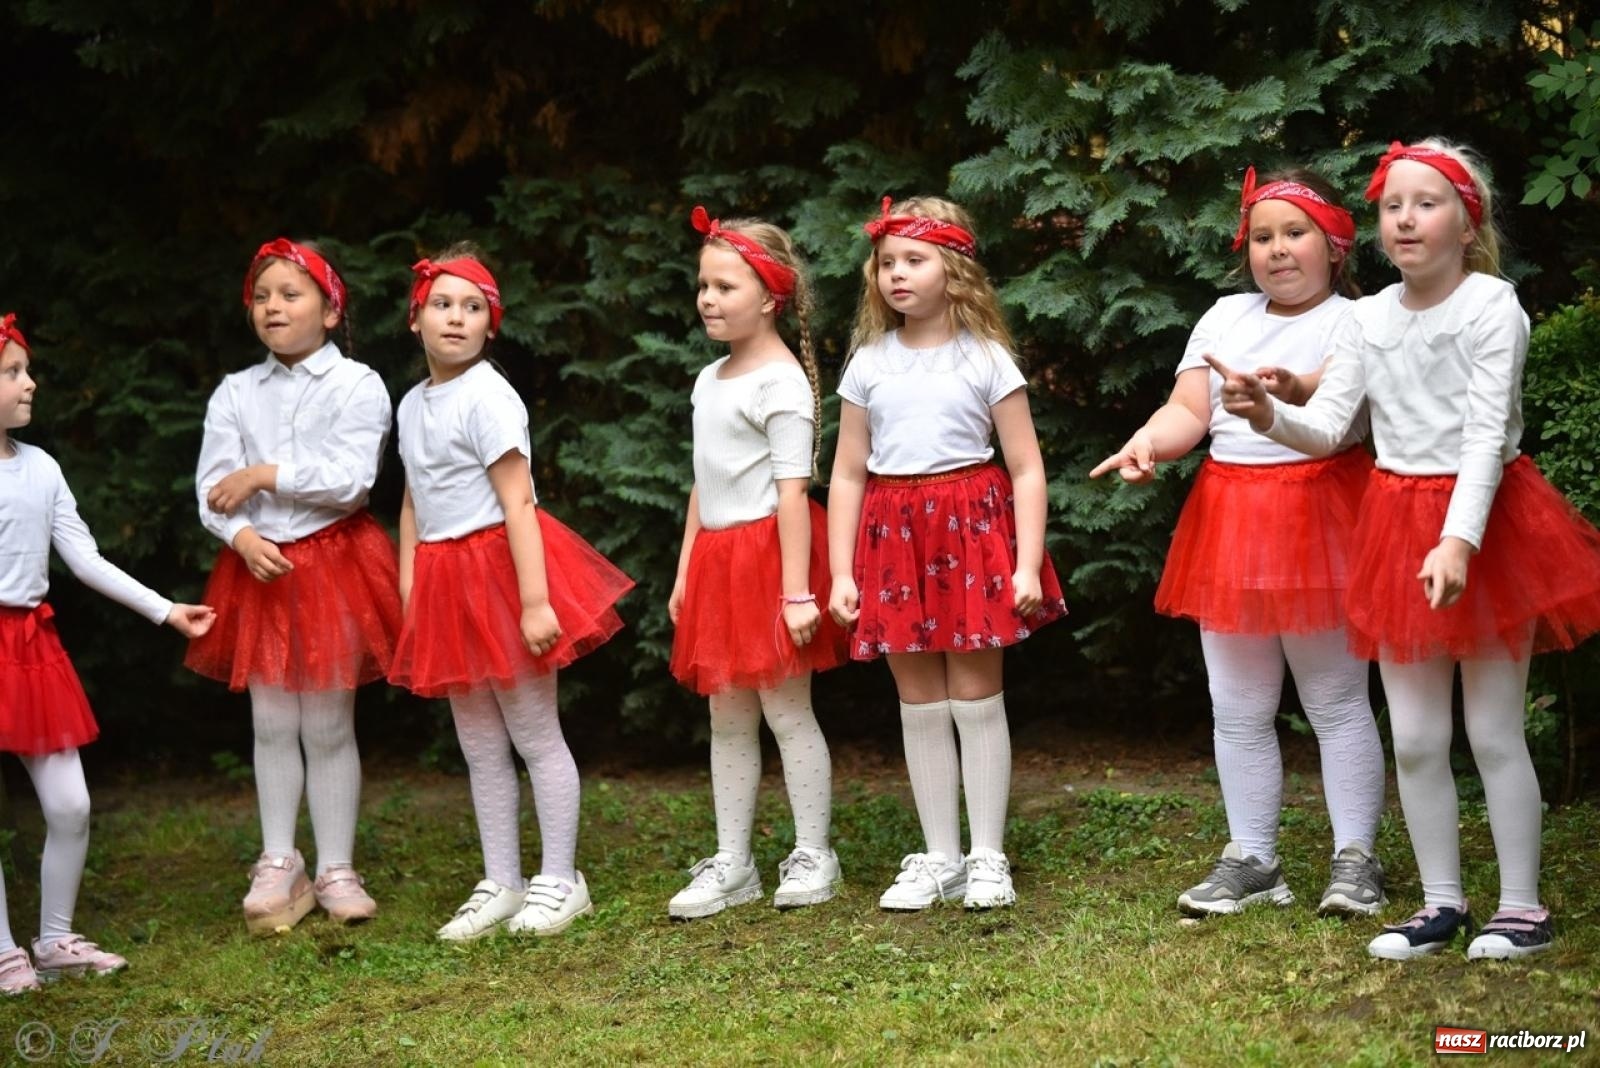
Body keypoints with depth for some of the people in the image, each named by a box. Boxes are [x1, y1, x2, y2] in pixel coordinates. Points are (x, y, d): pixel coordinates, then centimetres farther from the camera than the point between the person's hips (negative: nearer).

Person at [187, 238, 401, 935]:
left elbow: (349, 478, -16)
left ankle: (336, 869, 11)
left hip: (334, 563, -3)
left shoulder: (356, 385, -4)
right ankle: (278, 866, 15)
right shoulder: (236, 394, 7)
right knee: (272, 725, 6)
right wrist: (241, 535, -19)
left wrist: (264, 474, -13)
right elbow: (212, 486, -1)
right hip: (259, 566, 3)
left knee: (328, 726, 2)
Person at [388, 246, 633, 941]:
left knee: (535, 736, 2)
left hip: (498, 569, -8)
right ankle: (500, 885, 20)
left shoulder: (486, 397, -14)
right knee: (479, 748, 12)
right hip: (445, 584, 8)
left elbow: (517, 502, -18)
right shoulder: (413, 405, 10)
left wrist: (535, 600, -22)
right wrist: (408, 590, 10)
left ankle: (560, 880, 12)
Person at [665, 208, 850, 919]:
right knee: (727, 720, 10)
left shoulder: (781, 381, -12)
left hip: (768, 551, -8)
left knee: (786, 709, -1)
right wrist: (685, 573, 18)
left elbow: (792, 489, -16)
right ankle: (731, 865, 16)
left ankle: (813, 856, 10)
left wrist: (797, 591, -20)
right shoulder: (709, 381, 14)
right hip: (716, 558, 8)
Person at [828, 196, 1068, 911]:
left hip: (971, 529, -3)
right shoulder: (869, 363, 7)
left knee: (976, 701, 1)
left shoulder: (986, 359, -1)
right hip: (894, 537, 3)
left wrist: (1028, 565, -11)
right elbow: (848, 475, 8)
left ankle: (987, 858, 11)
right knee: (920, 707, 8)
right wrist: (841, 574, 2)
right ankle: (939, 858, 17)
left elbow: (1026, 469, -3)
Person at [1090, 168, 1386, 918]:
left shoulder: (1353, 321, -3)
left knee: (1337, 702, 1)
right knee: (1237, 709, 9)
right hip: (1229, 518, 5)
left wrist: (1293, 389, -46)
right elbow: (1188, 410, 4)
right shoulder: (1225, 317, 13)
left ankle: (1356, 859, 10)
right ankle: (1251, 860, 17)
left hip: (1318, 515, -5)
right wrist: (1148, 442, -18)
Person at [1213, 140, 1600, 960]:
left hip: (1486, 520, -5)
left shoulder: (1492, 306, -11)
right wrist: (1268, 416, -23)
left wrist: (1459, 540, -30)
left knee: (1494, 732, 2)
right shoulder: (1369, 319, 5)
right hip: (1400, 524, 5)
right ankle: (1441, 902, 20)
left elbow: (1488, 434, -19)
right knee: (1415, 738, 8)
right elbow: (1328, 427, -1)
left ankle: (1521, 906, 13)